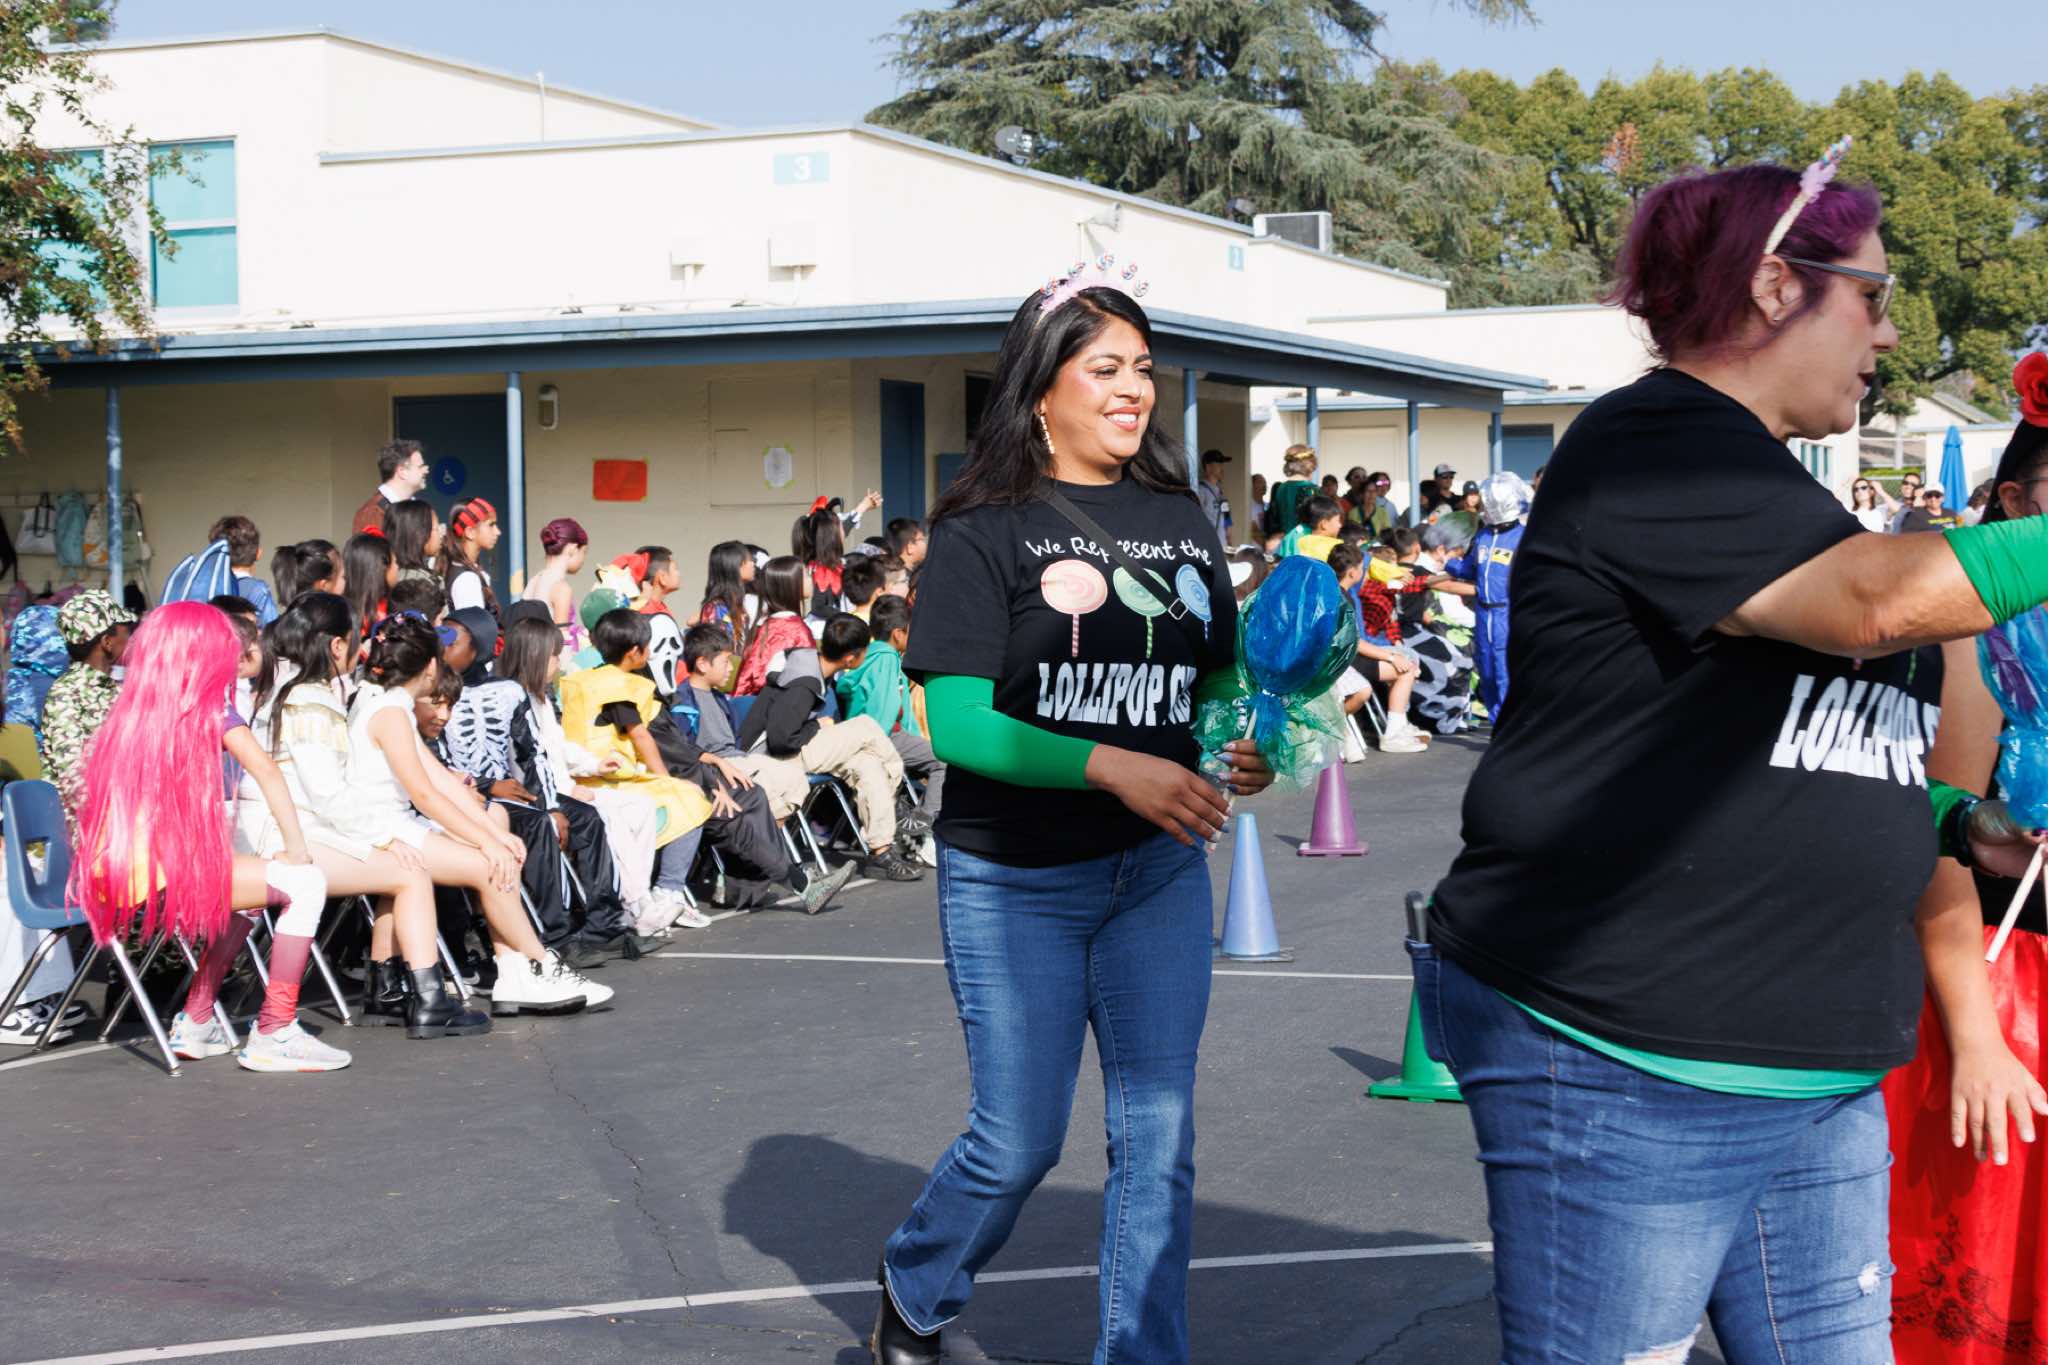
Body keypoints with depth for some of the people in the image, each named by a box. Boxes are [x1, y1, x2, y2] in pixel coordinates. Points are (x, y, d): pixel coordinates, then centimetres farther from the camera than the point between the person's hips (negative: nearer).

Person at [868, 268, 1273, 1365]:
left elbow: (1222, 677, 15)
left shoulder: (1178, 517, 7)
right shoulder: (984, 530, -8)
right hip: (1014, 882, -4)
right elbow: (956, 721, -15)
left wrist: (1252, 748, -8)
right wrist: (1113, 766, -26)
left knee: (1157, 1136, 3)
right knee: (1019, 1140, 4)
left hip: (1158, 872, 4)